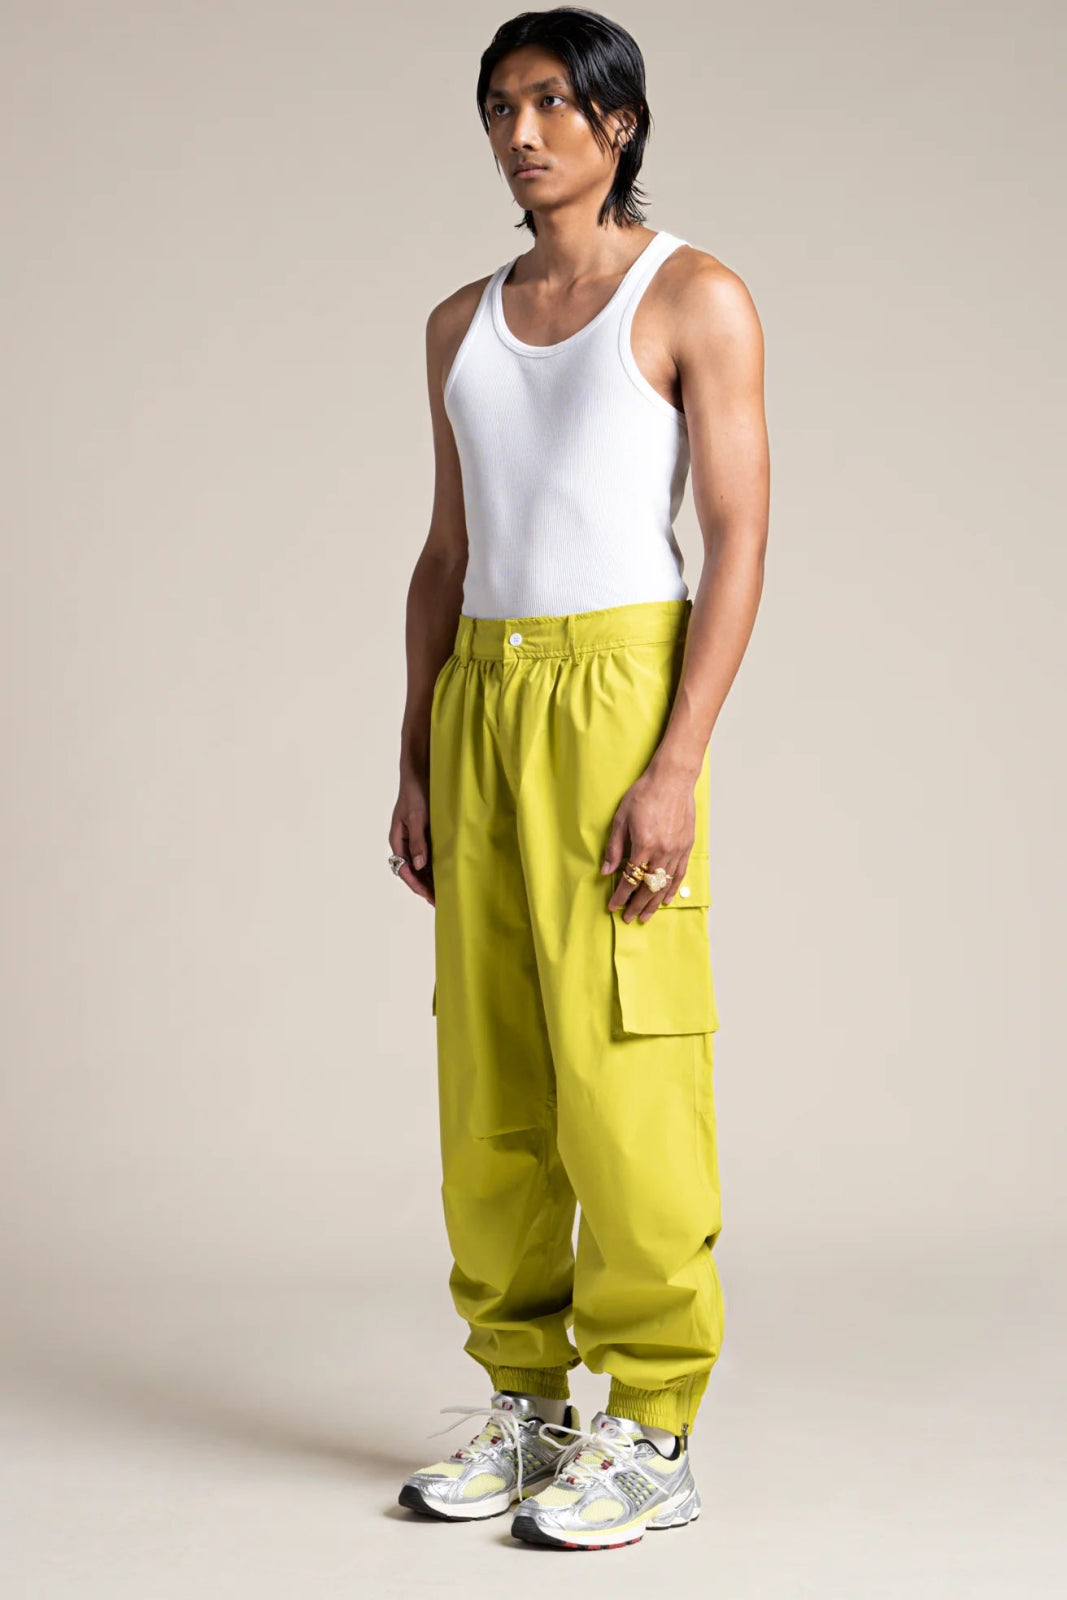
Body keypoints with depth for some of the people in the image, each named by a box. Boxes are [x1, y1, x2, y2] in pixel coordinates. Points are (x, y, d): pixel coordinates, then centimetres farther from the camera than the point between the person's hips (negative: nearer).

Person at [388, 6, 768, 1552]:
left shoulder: (696, 297, -1)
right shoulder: (461, 323, 16)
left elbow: (739, 542, -7)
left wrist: (677, 766, -16)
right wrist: (415, 761, 11)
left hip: (620, 689, -6)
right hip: (482, 699, 6)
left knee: (623, 1071, -7)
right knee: (490, 1072, 6)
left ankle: (653, 1435, 2)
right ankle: (526, 1399, 17)